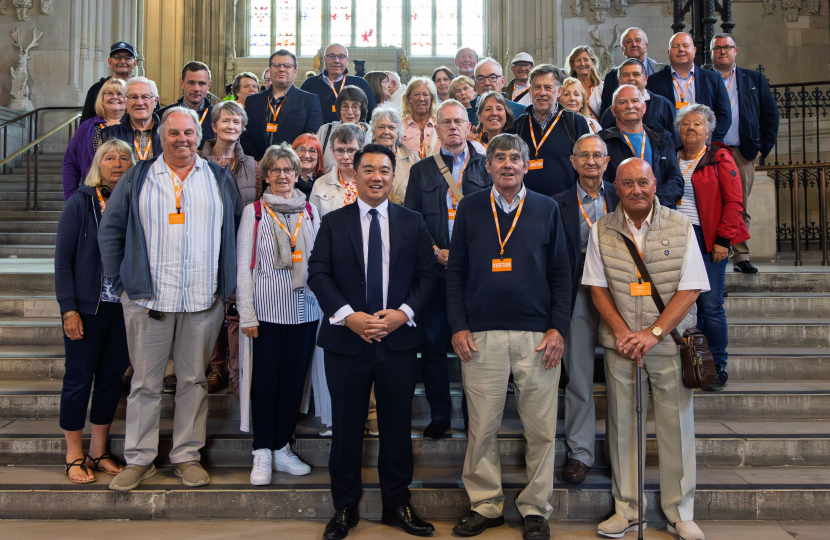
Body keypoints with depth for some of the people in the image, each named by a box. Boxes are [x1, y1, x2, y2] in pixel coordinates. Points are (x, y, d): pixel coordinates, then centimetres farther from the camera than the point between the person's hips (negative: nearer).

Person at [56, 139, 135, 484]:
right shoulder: (81, 202, -3)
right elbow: (63, 258, -4)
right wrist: (69, 309, -10)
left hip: (127, 308, 3)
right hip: (88, 307, -3)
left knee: (112, 377, 10)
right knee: (79, 377, 5)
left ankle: (98, 453, 24)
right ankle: (74, 457, 19)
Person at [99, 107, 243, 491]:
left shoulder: (219, 179, 9)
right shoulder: (138, 178, 6)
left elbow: (238, 226, 9)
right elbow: (110, 231, 7)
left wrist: (227, 281, 3)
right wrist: (121, 281, 1)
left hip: (204, 300, 1)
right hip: (149, 298, -1)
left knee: (194, 379, 9)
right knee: (145, 382, 7)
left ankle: (187, 455, 21)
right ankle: (139, 459, 19)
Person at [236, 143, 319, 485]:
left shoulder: (310, 212, 11)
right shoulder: (254, 212, 4)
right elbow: (243, 265, 0)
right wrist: (247, 313, -7)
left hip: (304, 309, 3)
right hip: (267, 309, -3)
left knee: (295, 379, 7)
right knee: (265, 380, -1)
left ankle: (282, 449, 20)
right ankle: (262, 454, 12)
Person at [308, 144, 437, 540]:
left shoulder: (412, 222, 8)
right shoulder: (333, 222, 6)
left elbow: (426, 274, 4)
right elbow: (318, 274, -2)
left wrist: (404, 312, -11)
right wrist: (347, 315, -14)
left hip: (399, 339, 1)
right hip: (346, 339, -1)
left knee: (397, 426, 10)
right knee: (347, 427, 8)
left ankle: (397, 505, 26)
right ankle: (344, 508, 23)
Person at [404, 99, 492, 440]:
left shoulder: (487, 166, 9)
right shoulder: (421, 171, 12)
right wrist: (436, 253, -5)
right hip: (435, 270, 1)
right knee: (433, 344, 4)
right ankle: (439, 414, 18)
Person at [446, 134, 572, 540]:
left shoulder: (547, 209, 8)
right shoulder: (469, 208, 8)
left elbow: (561, 274, 8)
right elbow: (455, 272, 8)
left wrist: (558, 328, -2)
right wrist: (458, 327, -1)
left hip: (537, 336, 0)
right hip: (481, 335, 0)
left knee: (541, 429, 5)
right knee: (482, 428, 5)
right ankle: (485, 505, 22)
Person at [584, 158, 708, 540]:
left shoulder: (680, 227, -1)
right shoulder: (602, 230, 3)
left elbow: (690, 289, -5)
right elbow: (597, 287, 3)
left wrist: (653, 333, -13)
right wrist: (623, 333, -9)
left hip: (669, 341, -1)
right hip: (619, 342, 1)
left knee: (676, 424, 4)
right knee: (621, 423, 7)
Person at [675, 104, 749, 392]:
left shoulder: (719, 158, 0)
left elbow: (734, 201, -4)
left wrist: (723, 240, -11)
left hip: (708, 239, -4)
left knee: (710, 306, -3)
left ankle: (718, 367, 10)